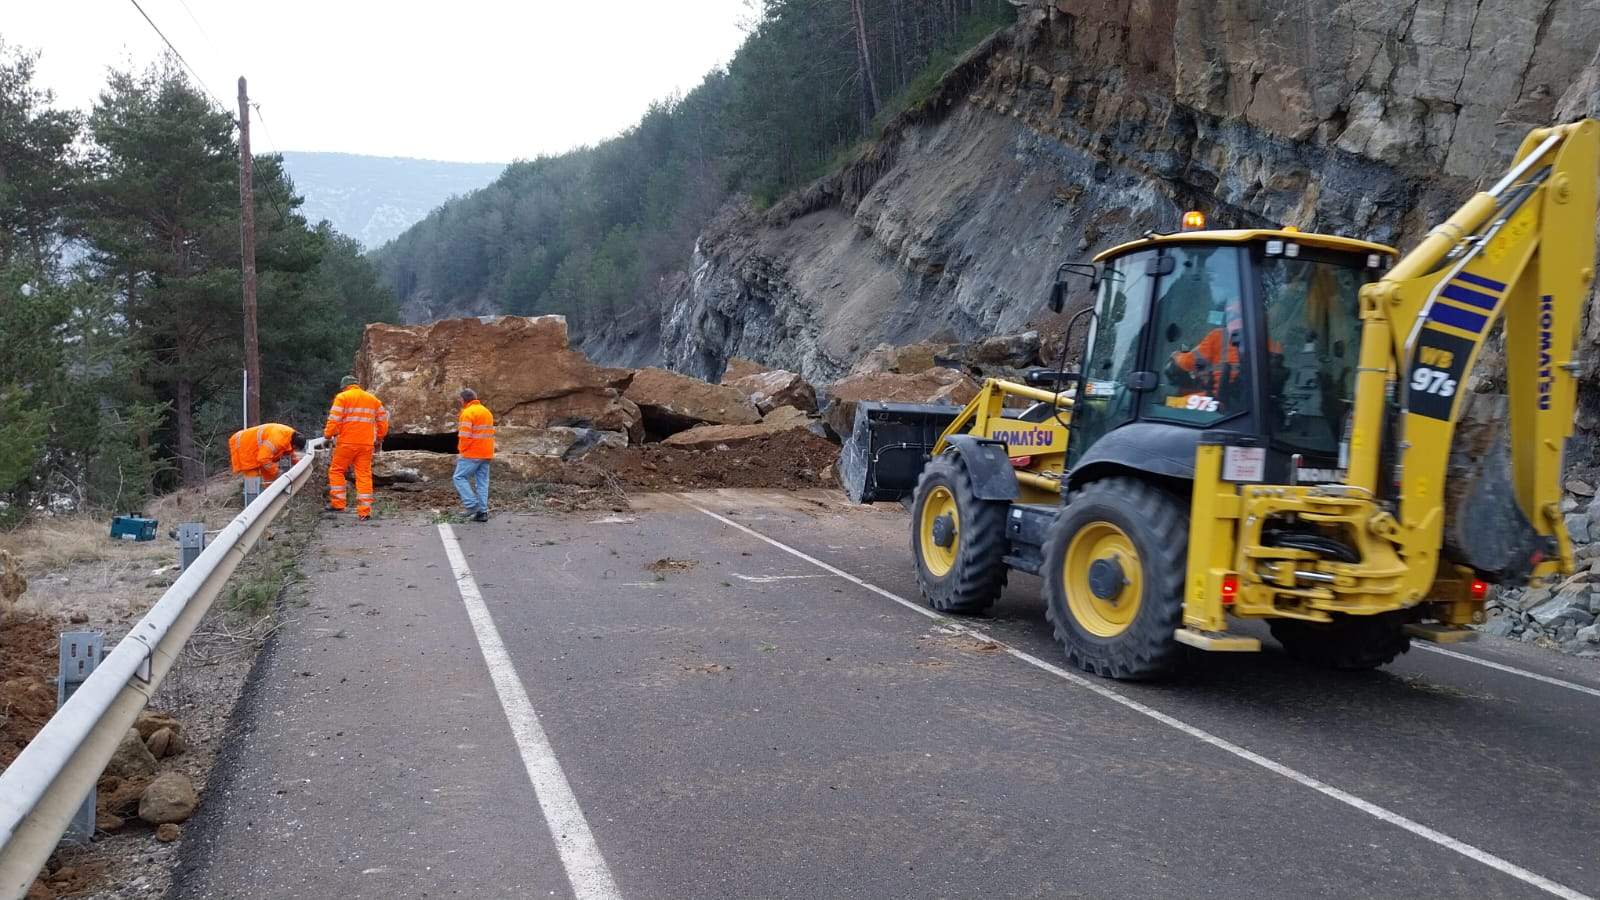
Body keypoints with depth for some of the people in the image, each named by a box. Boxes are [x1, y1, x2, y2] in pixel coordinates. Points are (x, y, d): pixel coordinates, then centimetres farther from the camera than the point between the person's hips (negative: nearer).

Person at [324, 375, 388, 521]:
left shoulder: (342, 397, 0)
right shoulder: (373, 399, 14)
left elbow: (334, 420, -9)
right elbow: (383, 422, 14)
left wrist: (328, 435, 5)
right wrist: (379, 439, 24)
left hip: (346, 443, -4)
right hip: (366, 444, 4)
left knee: (336, 471, 13)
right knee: (364, 475, 4)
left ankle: (338, 503, 8)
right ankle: (364, 511, 1)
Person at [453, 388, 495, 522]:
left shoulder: (468, 413, -11)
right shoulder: (487, 411, 17)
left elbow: (465, 436, -17)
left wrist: (461, 450, -4)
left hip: (472, 454, -8)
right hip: (486, 454, 8)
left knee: (460, 477, 1)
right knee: (482, 481, 8)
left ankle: (472, 505, -9)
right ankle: (482, 511, 5)